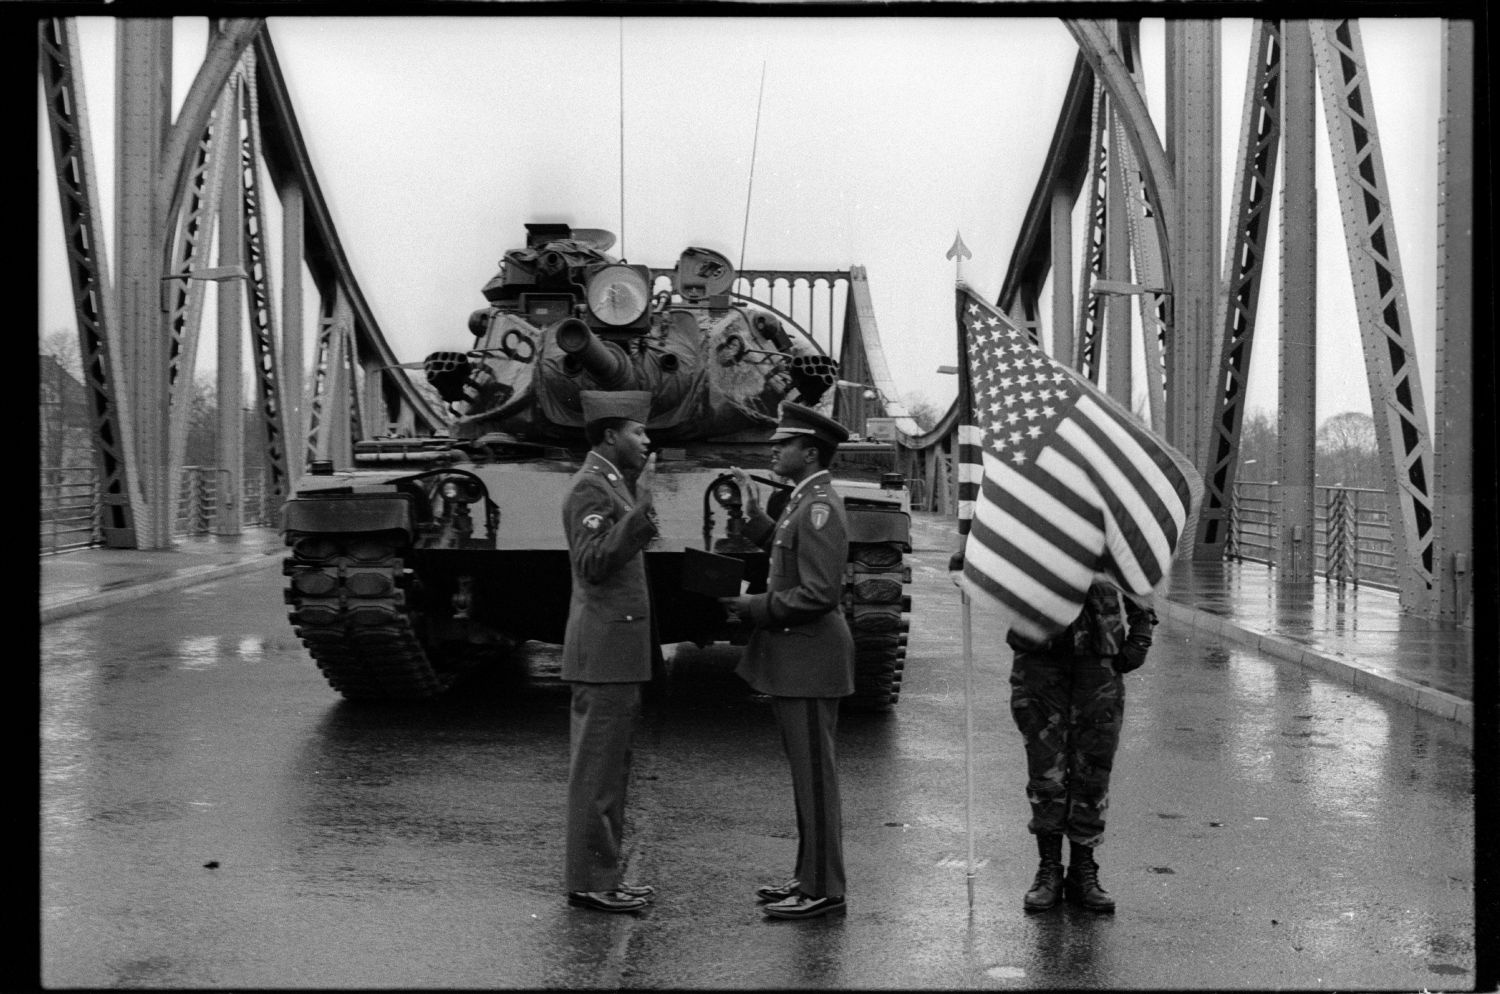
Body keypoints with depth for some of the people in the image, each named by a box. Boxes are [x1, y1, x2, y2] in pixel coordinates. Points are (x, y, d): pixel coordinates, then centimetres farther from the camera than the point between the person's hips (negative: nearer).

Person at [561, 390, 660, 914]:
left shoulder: (610, 482, 18)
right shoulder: (591, 486, -13)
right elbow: (593, 562, -26)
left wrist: (641, 505, 15)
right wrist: (639, 506, -26)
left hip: (617, 649, 10)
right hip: (604, 648, -10)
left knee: (608, 768, 13)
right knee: (597, 769, -5)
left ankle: (602, 876, 20)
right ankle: (589, 883, 1)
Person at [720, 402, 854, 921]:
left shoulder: (820, 508, -18)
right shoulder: (805, 501, 13)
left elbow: (819, 594, -23)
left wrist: (755, 607, -16)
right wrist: (753, 514, 19)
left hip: (810, 661, -10)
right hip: (794, 662, 10)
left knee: (815, 777, -3)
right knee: (808, 775, 16)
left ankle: (823, 891, 5)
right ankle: (809, 878, 25)